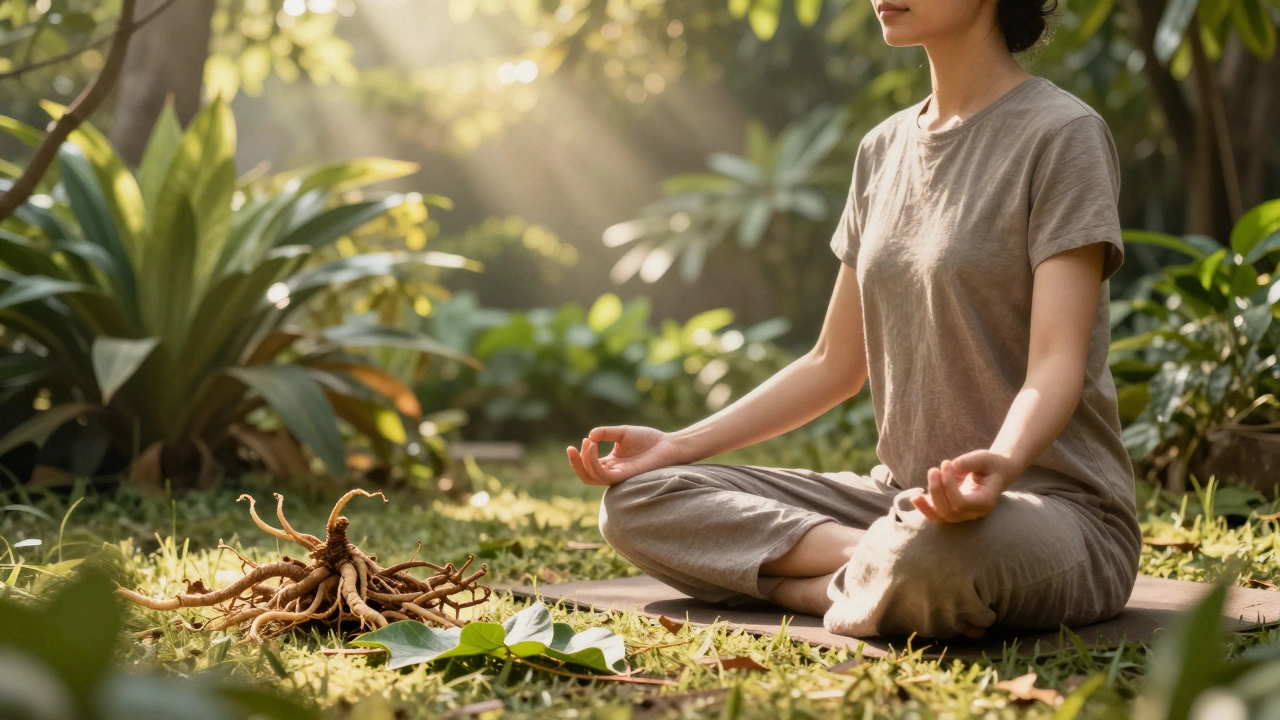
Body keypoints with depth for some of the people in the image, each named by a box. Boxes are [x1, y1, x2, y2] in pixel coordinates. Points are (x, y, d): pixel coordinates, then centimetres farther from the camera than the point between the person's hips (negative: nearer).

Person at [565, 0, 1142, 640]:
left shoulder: (1062, 133, -8)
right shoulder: (882, 150, 14)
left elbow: (1058, 361, -19)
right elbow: (834, 365, 17)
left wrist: (1000, 464, -41)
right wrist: (678, 445, 6)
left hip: (1056, 508, -7)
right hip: (903, 494, 7)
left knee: (935, 552, -43)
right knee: (637, 500, -6)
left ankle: (815, 586, -13)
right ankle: (876, 561, -17)